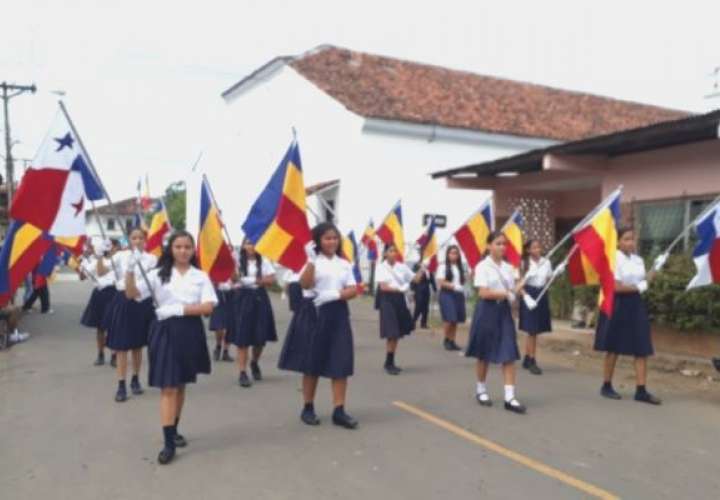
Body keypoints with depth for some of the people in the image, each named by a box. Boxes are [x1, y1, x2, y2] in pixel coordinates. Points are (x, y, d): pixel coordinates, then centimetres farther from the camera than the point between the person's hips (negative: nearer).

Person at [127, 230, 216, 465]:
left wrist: (179, 309, -18)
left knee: (181, 385, 14)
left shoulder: (201, 276, 3)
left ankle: (174, 430, 31)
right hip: (166, 332, -2)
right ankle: (168, 443, -2)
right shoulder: (159, 274, 1)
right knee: (168, 387, -5)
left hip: (190, 333, 2)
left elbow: (208, 307, -8)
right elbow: (131, 294, -9)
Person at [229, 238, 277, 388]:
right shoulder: (238, 261, 1)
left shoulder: (263, 261, 6)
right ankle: (242, 373, -2)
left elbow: (271, 279, -1)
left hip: (259, 298, 2)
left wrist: (257, 281, -11)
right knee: (242, 337, -6)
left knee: (260, 336, 5)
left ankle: (254, 363, 33)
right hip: (243, 298, -2)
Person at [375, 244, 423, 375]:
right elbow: (383, 287, -12)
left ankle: (391, 363, 19)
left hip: (400, 300, 5)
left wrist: (421, 269, -9)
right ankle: (388, 364, 2)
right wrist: (399, 289, -16)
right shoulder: (381, 267, -4)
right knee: (391, 334, -9)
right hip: (387, 300, -5)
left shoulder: (402, 267, 8)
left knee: (397, 334, 8)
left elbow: (415, 279, 6)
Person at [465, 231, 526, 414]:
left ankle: (510, 397, -3)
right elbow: (483, 293, -16)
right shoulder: (482, 266, -8)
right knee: (484, 354, 8)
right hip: (487, 311, -4)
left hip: (504, 311, 5)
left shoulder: (508, 267, 9)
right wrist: (505, 293, -19)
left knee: (509, 354, -4)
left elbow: (512, 290, 8)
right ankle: (481, 390, 27)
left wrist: (517, 291, -12)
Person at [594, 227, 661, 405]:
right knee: (614, 349, 4)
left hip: (636, 304, 6)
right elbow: (616, 287, -18)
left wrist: (649, 278, -10)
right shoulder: (615, 259, -12)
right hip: (618, 305, -6)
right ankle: (606, 386, 18)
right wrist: (639, 287, -11)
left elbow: (643, 281, 9)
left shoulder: (638, 260, 9)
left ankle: (641, 390, 5)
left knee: (642, 349, 1)